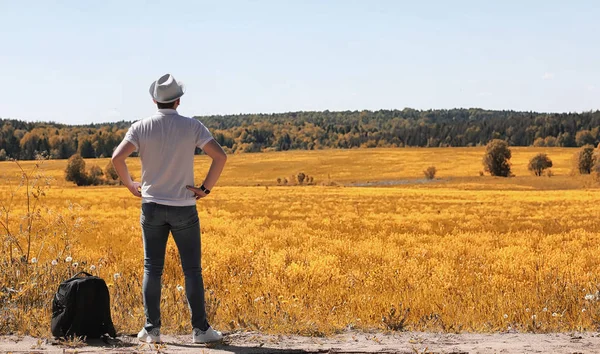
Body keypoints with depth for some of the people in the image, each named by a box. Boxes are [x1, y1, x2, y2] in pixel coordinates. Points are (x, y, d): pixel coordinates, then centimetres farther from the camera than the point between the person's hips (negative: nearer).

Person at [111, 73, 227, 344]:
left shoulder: (141, 127, -2)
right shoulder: (192, 127, -5)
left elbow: (117, 157, -13)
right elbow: (220, 155, -14)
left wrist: (130, 185, 2)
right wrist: (206, 188, -4)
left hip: (152, 206, 1)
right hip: (184, 208, -1)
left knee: (152, 268, 8)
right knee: (192, 270, 5)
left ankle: (151, 329, 8)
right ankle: (200, 329, 6)